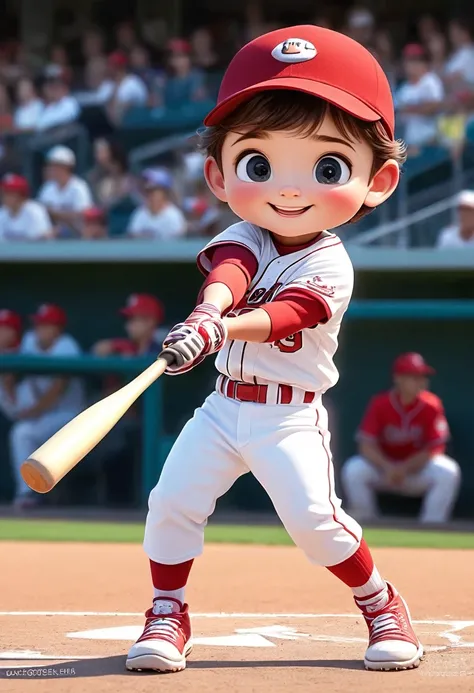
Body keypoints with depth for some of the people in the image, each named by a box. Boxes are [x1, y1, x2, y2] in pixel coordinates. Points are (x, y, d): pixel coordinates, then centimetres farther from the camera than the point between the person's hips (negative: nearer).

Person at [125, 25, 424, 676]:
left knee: (314, 517, -15)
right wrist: (207, 310, -49)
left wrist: (219, 330, -48)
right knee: (172, 502, -7)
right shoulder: (242, 239, -1)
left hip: (291, 416, -4)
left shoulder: (329, 265, -12)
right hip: (225, 406, 4)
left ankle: (382, 603, 9)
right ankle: (167, 615, 10)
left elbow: (281, 317, -29)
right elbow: (228, 270, -25)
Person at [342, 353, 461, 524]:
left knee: (448, 472, -29)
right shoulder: (380, 404, -14)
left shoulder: (431, 405, -14)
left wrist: (405, 468, -28)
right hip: (383, 466, 0)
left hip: (418, 468, 0)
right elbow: (367, 445, -17)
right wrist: (388, 467, -34)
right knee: (353, 470, -28)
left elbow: (434, 449, -15)